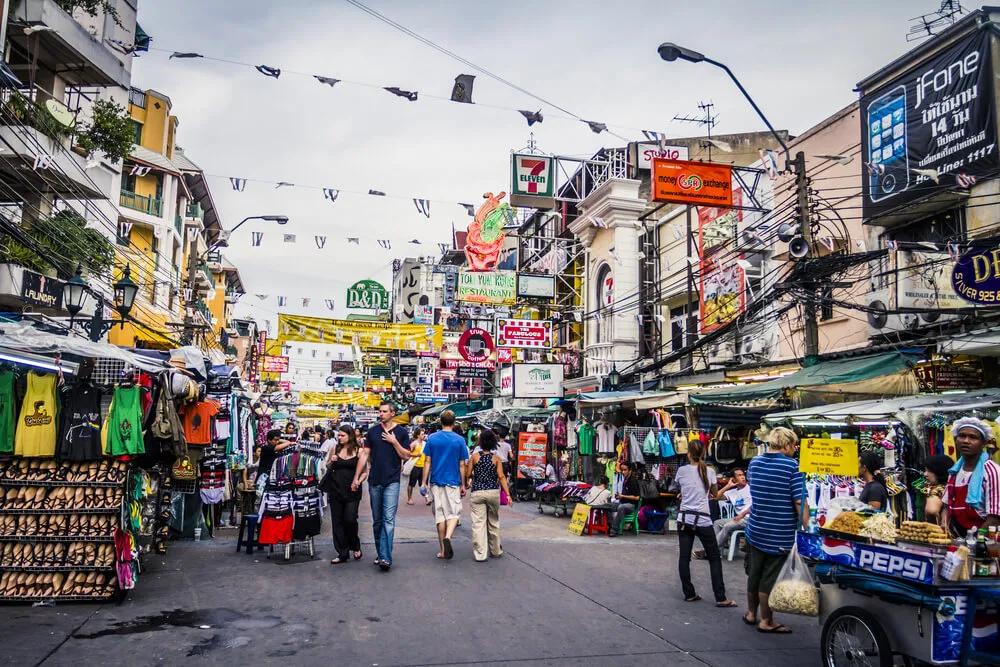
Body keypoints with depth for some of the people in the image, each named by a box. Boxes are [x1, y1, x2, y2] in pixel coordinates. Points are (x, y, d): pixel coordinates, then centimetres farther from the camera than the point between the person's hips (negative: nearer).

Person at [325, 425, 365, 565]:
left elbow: (365, 471, 0)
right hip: (336, 490, 4)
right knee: (337, 521, 5)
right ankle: (342, 553, 15)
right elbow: (328, 468, 16)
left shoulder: (358, 451, -2)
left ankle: (355, 546, 16)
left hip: (352, 491, -3)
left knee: (350, 519, -11)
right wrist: (331, 462, -5)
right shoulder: (335, 449, 6)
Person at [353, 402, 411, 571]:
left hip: (392, 481, -3)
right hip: (374, 481, 3)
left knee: (388, 519, -12)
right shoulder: (373, 431, 7)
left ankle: (385, 558, -15)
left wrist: (394, 442, -12)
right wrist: (356, 478, 4)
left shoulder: (401, 432, 1)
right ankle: (380, 553, 24)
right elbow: (364, 455, 7)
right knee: (377, 520, 11)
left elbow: (406, 456, -1)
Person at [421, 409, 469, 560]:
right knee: (453, 513, 6)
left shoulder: (432, 438, 0)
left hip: (436, 481, 2)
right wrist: (463, 485, 7)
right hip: (453, 482, -2)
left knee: (439, 514, 9)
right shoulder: (459, 440, -4)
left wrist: (424, 482, 5)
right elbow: (462, 465, -1)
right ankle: (447, 537, -20)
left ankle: (442, 549, 13)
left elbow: (427, 462, 0)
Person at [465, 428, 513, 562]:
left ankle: (480, 554, -2)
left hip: (477, 492, -1)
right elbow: (501, 477, -8)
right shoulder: (496, 458, -1)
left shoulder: (475, 456, -2)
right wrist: (508, 494, -8)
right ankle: (495, 551, 27)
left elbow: (468, 475, -1)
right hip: (493, 492, 1)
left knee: (478, 523, 1)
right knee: (493, 522, 16)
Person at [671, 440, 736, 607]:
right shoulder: (709, 471, -3)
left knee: (684, 557, 8)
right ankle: (720, 598, 4)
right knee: (715, 557, 7)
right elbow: (715, 493, 10)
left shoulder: (682, 470, 0)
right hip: (702, 519, -2)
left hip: (684, 518, 2)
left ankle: (689, 594, 11)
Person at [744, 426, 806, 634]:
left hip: (756, 529, 5)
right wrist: (806, 528, -11)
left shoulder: (754, 462, 4)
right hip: (780, 534, -5)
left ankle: (751, 613, 33)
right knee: (770, 577, 5)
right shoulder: (792, 466, -15)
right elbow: (799, 501, -18)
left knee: (754, 573, 19)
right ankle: (766, 621, 16)